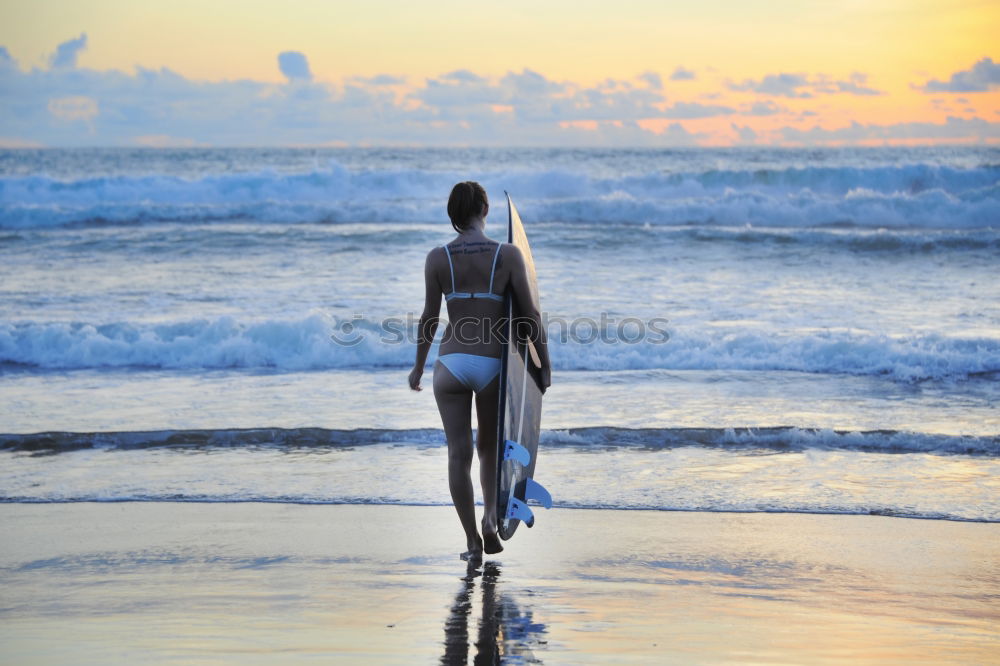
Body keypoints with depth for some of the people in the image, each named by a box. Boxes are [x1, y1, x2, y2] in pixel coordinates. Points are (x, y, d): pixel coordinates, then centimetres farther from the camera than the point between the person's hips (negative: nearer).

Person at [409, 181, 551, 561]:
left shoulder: (437, 258, -3)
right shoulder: (508, 254, -5)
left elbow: (430, 317, 0)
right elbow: (529, 313, -5)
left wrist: (419, 366, 13)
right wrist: (545, 364, 4)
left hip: (451, 363, 0)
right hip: (493, 364, 0)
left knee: (459, 453, 4)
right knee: (490, 448, 19)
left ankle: (472, 541, 2)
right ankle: (490, 514, -3)